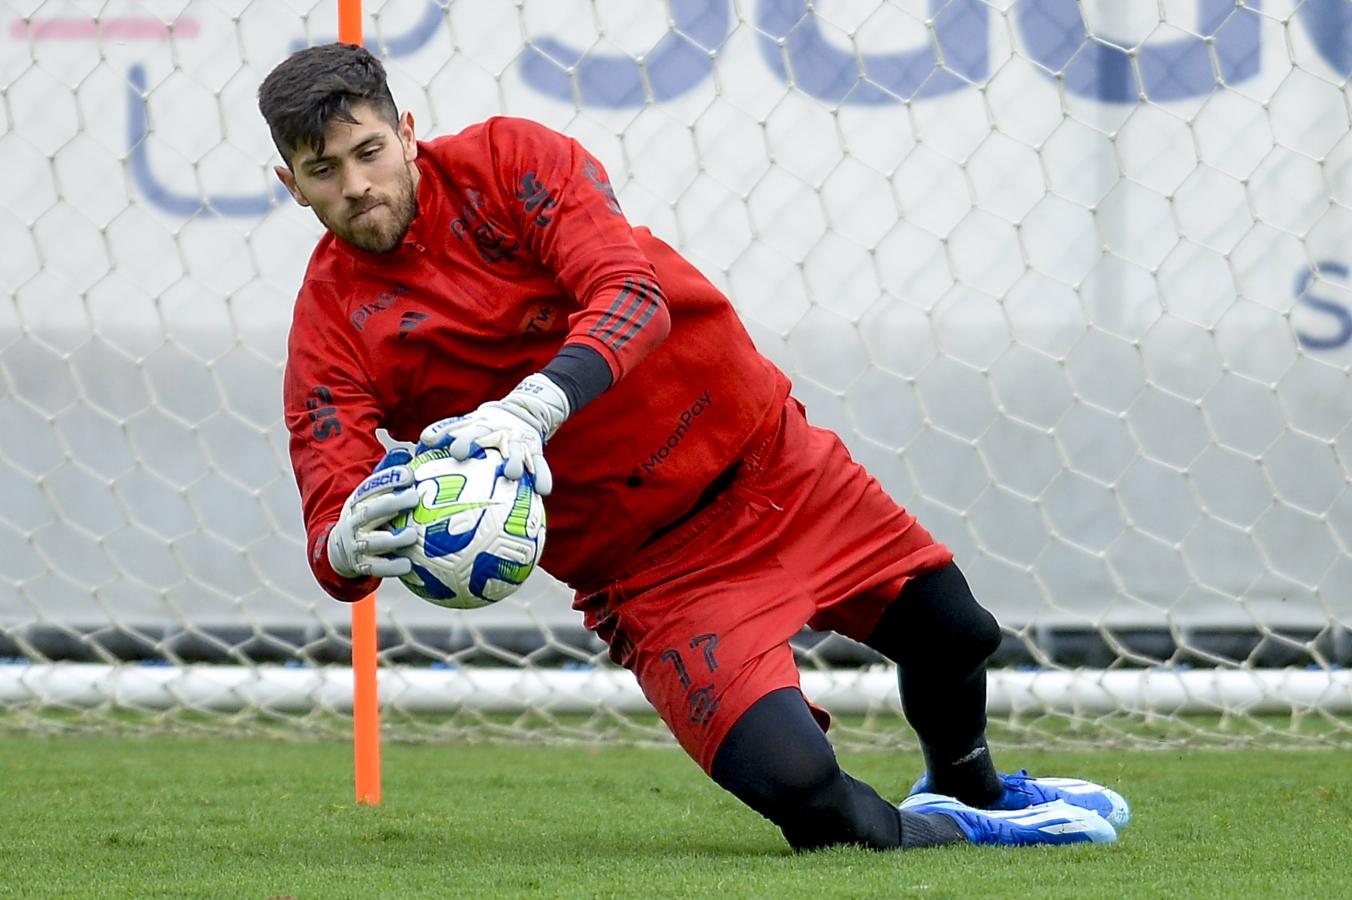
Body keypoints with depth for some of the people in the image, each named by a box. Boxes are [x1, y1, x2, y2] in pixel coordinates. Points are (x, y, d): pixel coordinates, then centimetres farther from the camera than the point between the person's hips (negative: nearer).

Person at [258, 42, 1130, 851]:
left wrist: (532, 408, -43)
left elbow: (633, 296, -25)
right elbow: (330, 528, -18)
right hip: (651, 572, -2)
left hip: (770, 458, 2)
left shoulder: (510, 160, -10)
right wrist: (350, 545, -44)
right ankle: (939, 831, 13)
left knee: (955, 638, 14)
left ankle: (972, 787, 50)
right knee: (801, 793, -20)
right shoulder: (333, 325, -11)